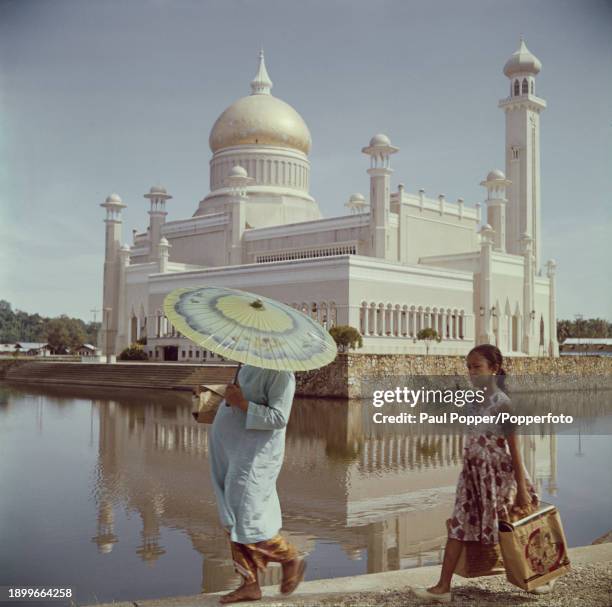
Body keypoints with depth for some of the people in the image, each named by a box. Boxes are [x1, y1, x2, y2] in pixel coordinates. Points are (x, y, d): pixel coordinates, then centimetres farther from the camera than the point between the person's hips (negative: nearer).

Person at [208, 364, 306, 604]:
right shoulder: (253, 364, 10)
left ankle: (291, 560, 19)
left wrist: (242, 403, -25)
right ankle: (250, 584, 21)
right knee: (234, 521, 11)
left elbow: (278, 418, -23)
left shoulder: (280, 372, -17)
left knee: (248, 521, -5)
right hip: (232, 452, 9)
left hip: (254, 456, -9)